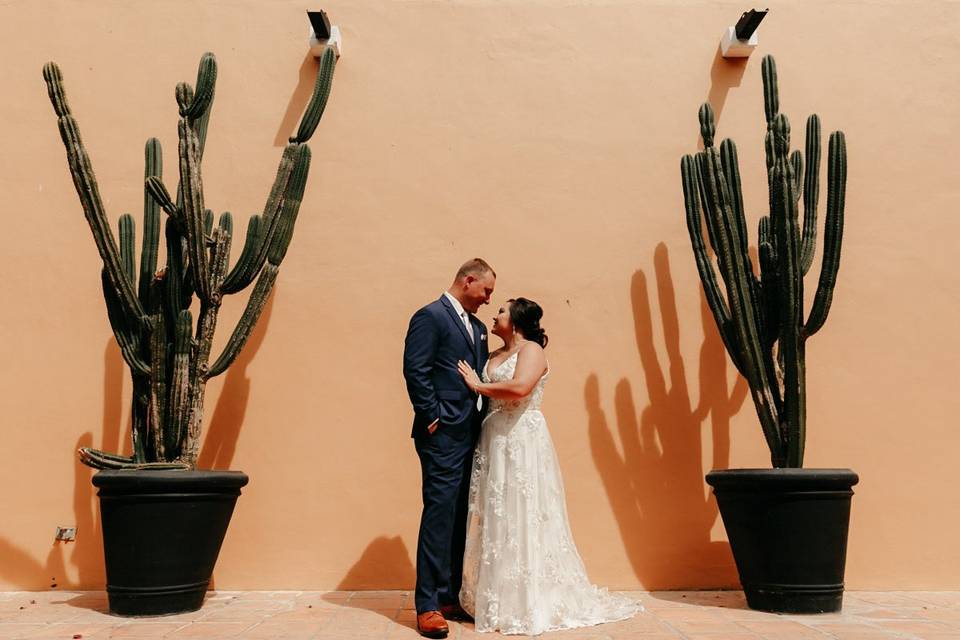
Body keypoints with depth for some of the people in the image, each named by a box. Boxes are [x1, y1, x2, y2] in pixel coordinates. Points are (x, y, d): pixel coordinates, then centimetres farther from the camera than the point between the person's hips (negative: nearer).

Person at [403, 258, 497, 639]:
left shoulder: (477, 327, 19)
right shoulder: (430, 317, -7)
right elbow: (415, 371, -14)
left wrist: (483, 422, 9)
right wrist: (433, 417, -14)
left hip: (470, 436, 8)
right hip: (443, 436, -8)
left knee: (459, 519, 11)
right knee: (438, 517, -6)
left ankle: (449, 597, 19)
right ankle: (427, 606, 0)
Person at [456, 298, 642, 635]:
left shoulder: (531, 350, -6)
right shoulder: (493, 356, 18)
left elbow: (519, 388, -24)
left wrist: (479, 385, -14)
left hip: (522, 441, -8)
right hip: (494, 442, 8)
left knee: (521, 517, -4)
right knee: (495, 518, 8)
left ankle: (528, 602, 4)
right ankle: (497, 598, 16)